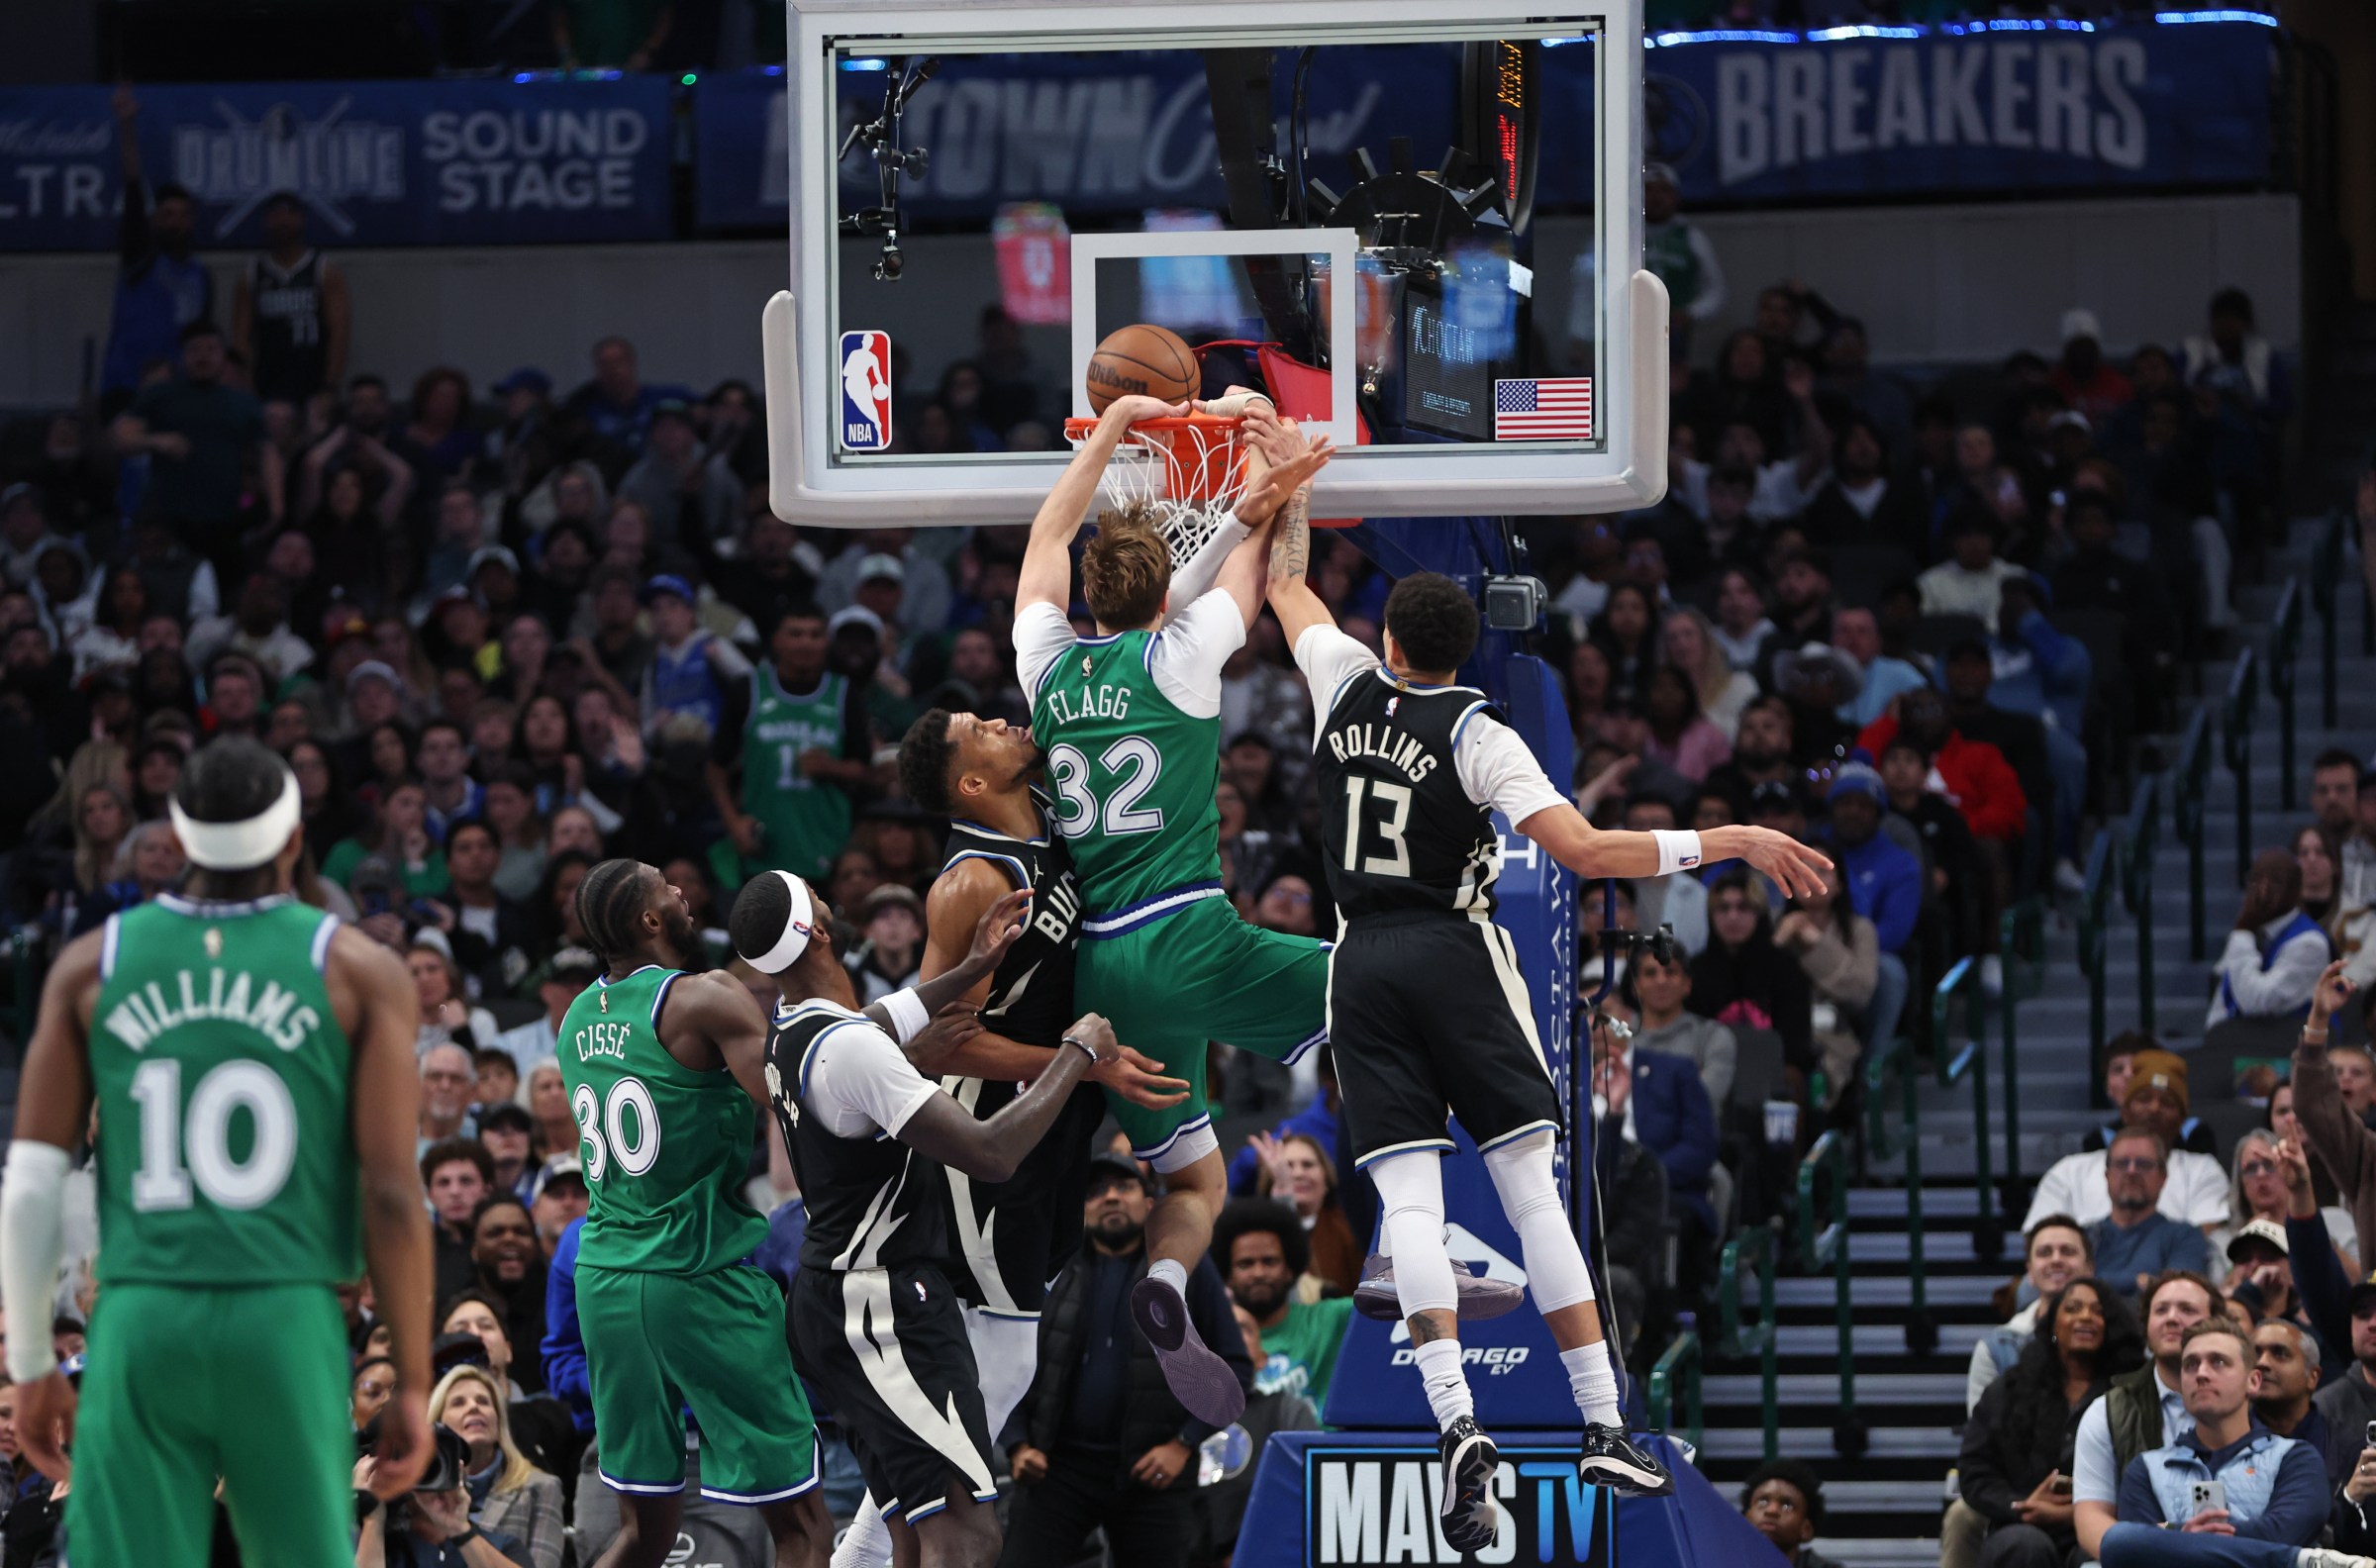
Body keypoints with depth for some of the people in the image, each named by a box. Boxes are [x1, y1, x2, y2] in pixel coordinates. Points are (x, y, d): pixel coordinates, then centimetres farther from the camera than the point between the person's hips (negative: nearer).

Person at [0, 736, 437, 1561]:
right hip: (290, 1328, -1)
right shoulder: (359, 973, 2)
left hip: (141, 1324, 1)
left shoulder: (92, 966, 8)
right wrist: (412, 1383, 3)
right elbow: (392, 1193, -3)